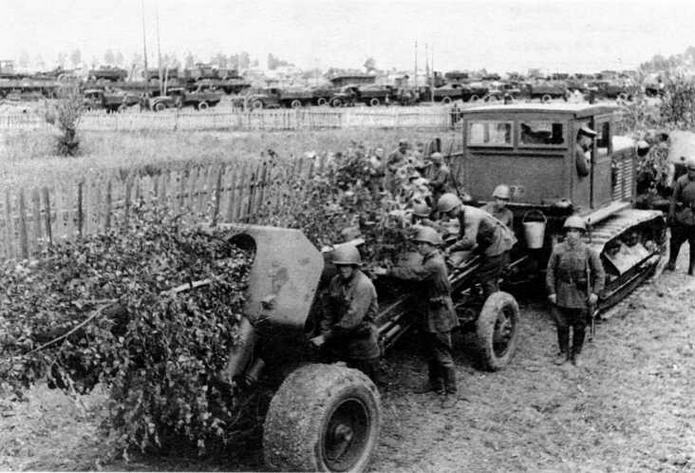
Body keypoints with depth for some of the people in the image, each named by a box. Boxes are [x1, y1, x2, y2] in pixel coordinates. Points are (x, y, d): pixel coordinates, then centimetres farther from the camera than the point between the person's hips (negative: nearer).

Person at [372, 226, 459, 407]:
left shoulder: (435, 264, -22)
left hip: (440, 315, -10)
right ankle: (434, 382, 36)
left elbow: (414, 273, -29)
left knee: (443, 355, -3)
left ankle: (451, 392, 6)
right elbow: (416, 272, 6)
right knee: (431, 352, 21)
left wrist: (386, 272, -27)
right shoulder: (429, 260, 11)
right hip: (430, 313, 10)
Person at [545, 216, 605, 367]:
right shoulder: (558, 250, -2)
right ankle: (563, 352, 24)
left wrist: (595, 292, -6)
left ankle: (576, 354, 24)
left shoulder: (588, 251, -4)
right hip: (562, 294, 1)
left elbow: (599, 273, 1)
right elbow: (550, 271, 2)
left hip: (581, 295, -1)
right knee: (562, 325, 7)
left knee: (579, 327, 8)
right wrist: (551, 291, -4)